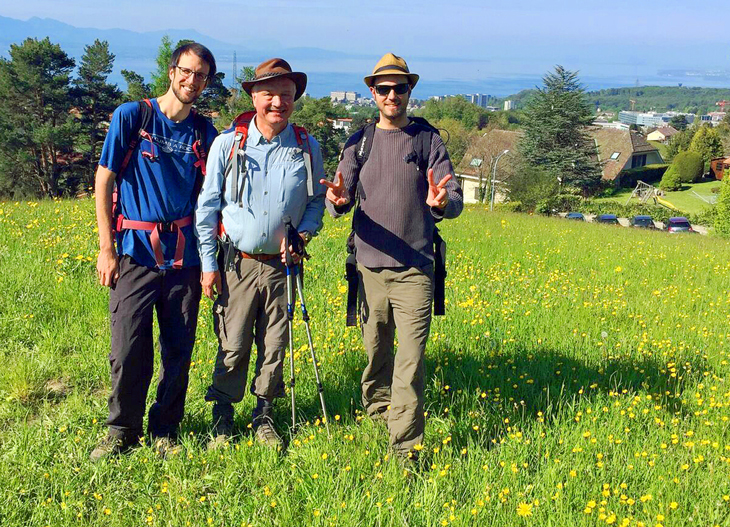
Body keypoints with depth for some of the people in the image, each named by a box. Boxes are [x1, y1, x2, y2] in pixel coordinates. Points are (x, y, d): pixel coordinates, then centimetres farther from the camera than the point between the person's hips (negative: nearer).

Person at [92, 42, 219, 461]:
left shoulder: (205, 132, 9)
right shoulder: (131, 117, 0)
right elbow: (104, 182, 1)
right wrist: (106, 249, -4)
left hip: (184, 255, 3)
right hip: (137, 251, -2)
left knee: (179, 349, 6)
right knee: (129, 348, -4)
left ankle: (165, 430, 22)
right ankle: (122, 430, 15)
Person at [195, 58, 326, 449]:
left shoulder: (307, 149, 3)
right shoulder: (228, 144, -2)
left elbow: (316, 201, 13)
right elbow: (208, 206, 1)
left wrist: (303, 234, -8)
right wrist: (208, 264, -2)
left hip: (282, 265, 2)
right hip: (236, 263, -1)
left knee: (274, 346, 8)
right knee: (232, 346, 2)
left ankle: (264, 415, 26)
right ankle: (222, 417, 19)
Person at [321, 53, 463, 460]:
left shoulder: (428, 139, 3)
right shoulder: (360, 142, 9)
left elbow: (455, 200, -4)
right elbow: (342, 198, 1)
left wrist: (442, 203, -29)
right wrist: (338, 201, -24)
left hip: (414, 269, -2)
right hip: (370, 266, 2)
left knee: (410, 359, -9)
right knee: (375, 351, 13)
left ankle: (406, 447, -5)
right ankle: (375, 412, 37)